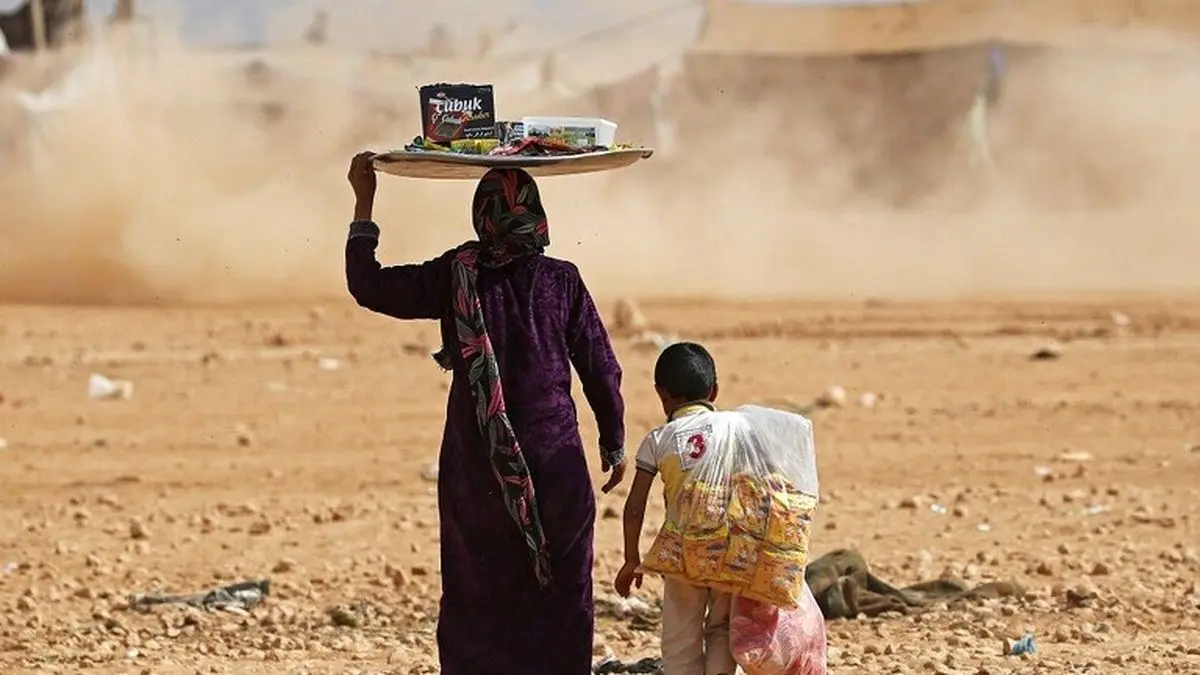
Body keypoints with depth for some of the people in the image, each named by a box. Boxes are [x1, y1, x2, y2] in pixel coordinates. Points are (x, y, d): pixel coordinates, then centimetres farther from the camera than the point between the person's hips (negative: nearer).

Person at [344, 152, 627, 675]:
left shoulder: (455, 277, -5)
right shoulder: (561, 281, -4)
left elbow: (368, 287, 3)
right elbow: (601, 369, 0)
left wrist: (363, 203, 10)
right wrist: (614, 443, 14)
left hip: (476, 463, 0)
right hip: (554, 463, 0)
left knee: (478, 597, 9)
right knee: (559, 594, 9)